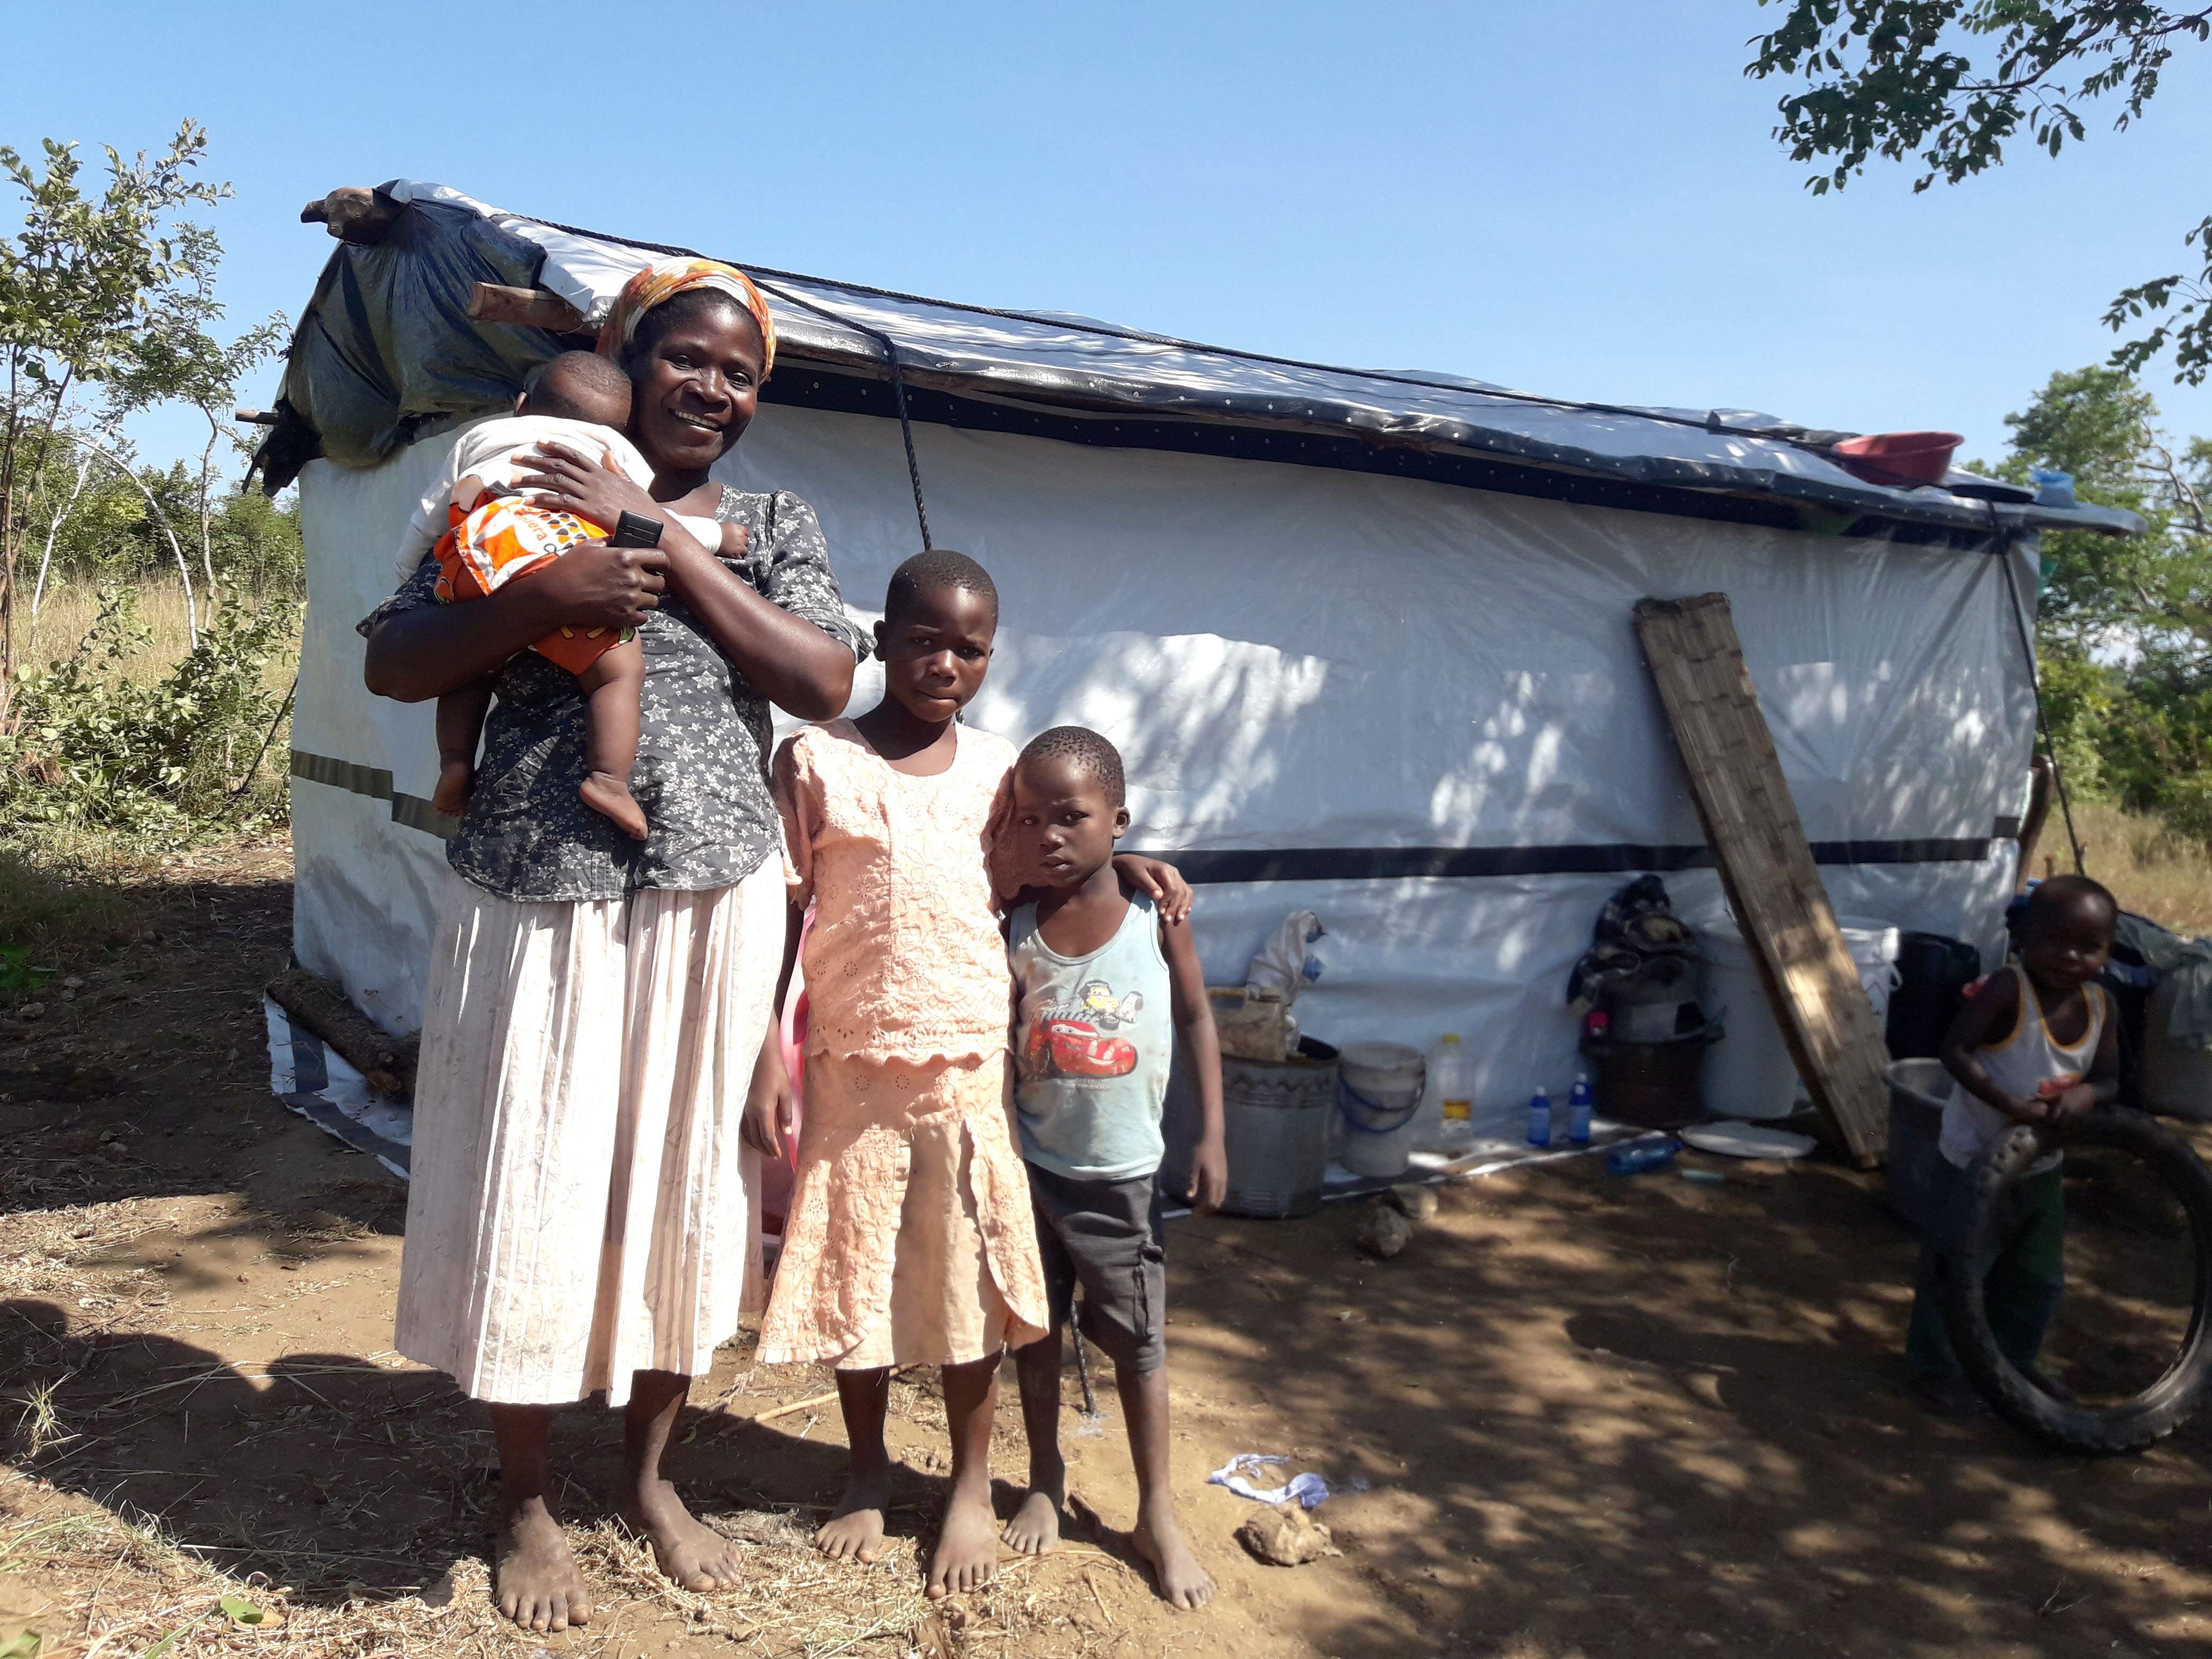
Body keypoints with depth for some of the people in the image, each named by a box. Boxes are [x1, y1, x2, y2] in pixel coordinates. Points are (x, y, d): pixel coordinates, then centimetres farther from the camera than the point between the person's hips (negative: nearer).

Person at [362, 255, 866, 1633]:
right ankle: (527, 1505, 27)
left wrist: (665, 540, -11)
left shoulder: (775, 526, 10)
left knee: (684, 1184, 11)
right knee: (529, 1193, 4)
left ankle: (650, 1474, 33)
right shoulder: (523, 500, 5)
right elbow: (392, 664, 0)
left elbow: (828, 683, -7)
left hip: (713, 904, 2)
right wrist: (542, 600, -17)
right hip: (540, 899, -1)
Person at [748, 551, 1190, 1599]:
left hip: (972, 1067, 2)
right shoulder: (816, 762, -4)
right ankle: (868, 1475, 32)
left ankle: (972, 1485, 27)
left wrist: (1116, 860, 4)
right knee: (855, 1271, 11)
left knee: (970, 1274, 9)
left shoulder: (996, 769, 5)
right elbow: (779, 920, -4)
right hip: (852, 1068, -1)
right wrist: (767, 1063, -9)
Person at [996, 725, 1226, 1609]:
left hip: (1122, 1173, -1)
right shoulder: (1017, 933, -5)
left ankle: (1157, 1513, 22)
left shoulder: (1158, 916, -8)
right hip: (1032, 1167, 2)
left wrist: (1211, 1136, -4)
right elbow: (1004, 1045, 2)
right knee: (1036, 1328, 14)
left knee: (1139, 1341, 7)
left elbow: (1196, 1019, 0)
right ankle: (1045, 1482, 35)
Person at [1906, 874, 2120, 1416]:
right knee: (1956, 1270, 2)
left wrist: (2084, 1096, -23)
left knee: (2039, 1278, 20)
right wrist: (2012, 1106, -34)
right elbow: (1955, 1052, -28)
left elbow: (2108, 1079, 1)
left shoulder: (2101, 1006, -4)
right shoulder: (2007, 991, -24)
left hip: (2040, 1167, 7)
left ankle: (2013, 1361, 40)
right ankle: (1937, 1367, 19)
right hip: (1974, 1161, -7)